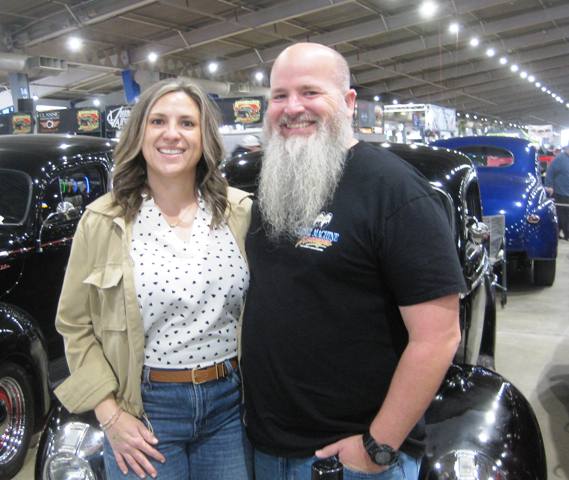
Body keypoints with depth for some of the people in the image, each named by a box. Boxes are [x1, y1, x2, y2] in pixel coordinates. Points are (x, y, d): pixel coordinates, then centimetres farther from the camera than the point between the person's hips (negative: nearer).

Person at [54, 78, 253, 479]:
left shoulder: (240, 211, -2)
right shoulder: (103, 221, -6)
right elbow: (75, 325, -1)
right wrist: (109, 415, -7)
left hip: (230, 401, 2)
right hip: (147, 409, -1)